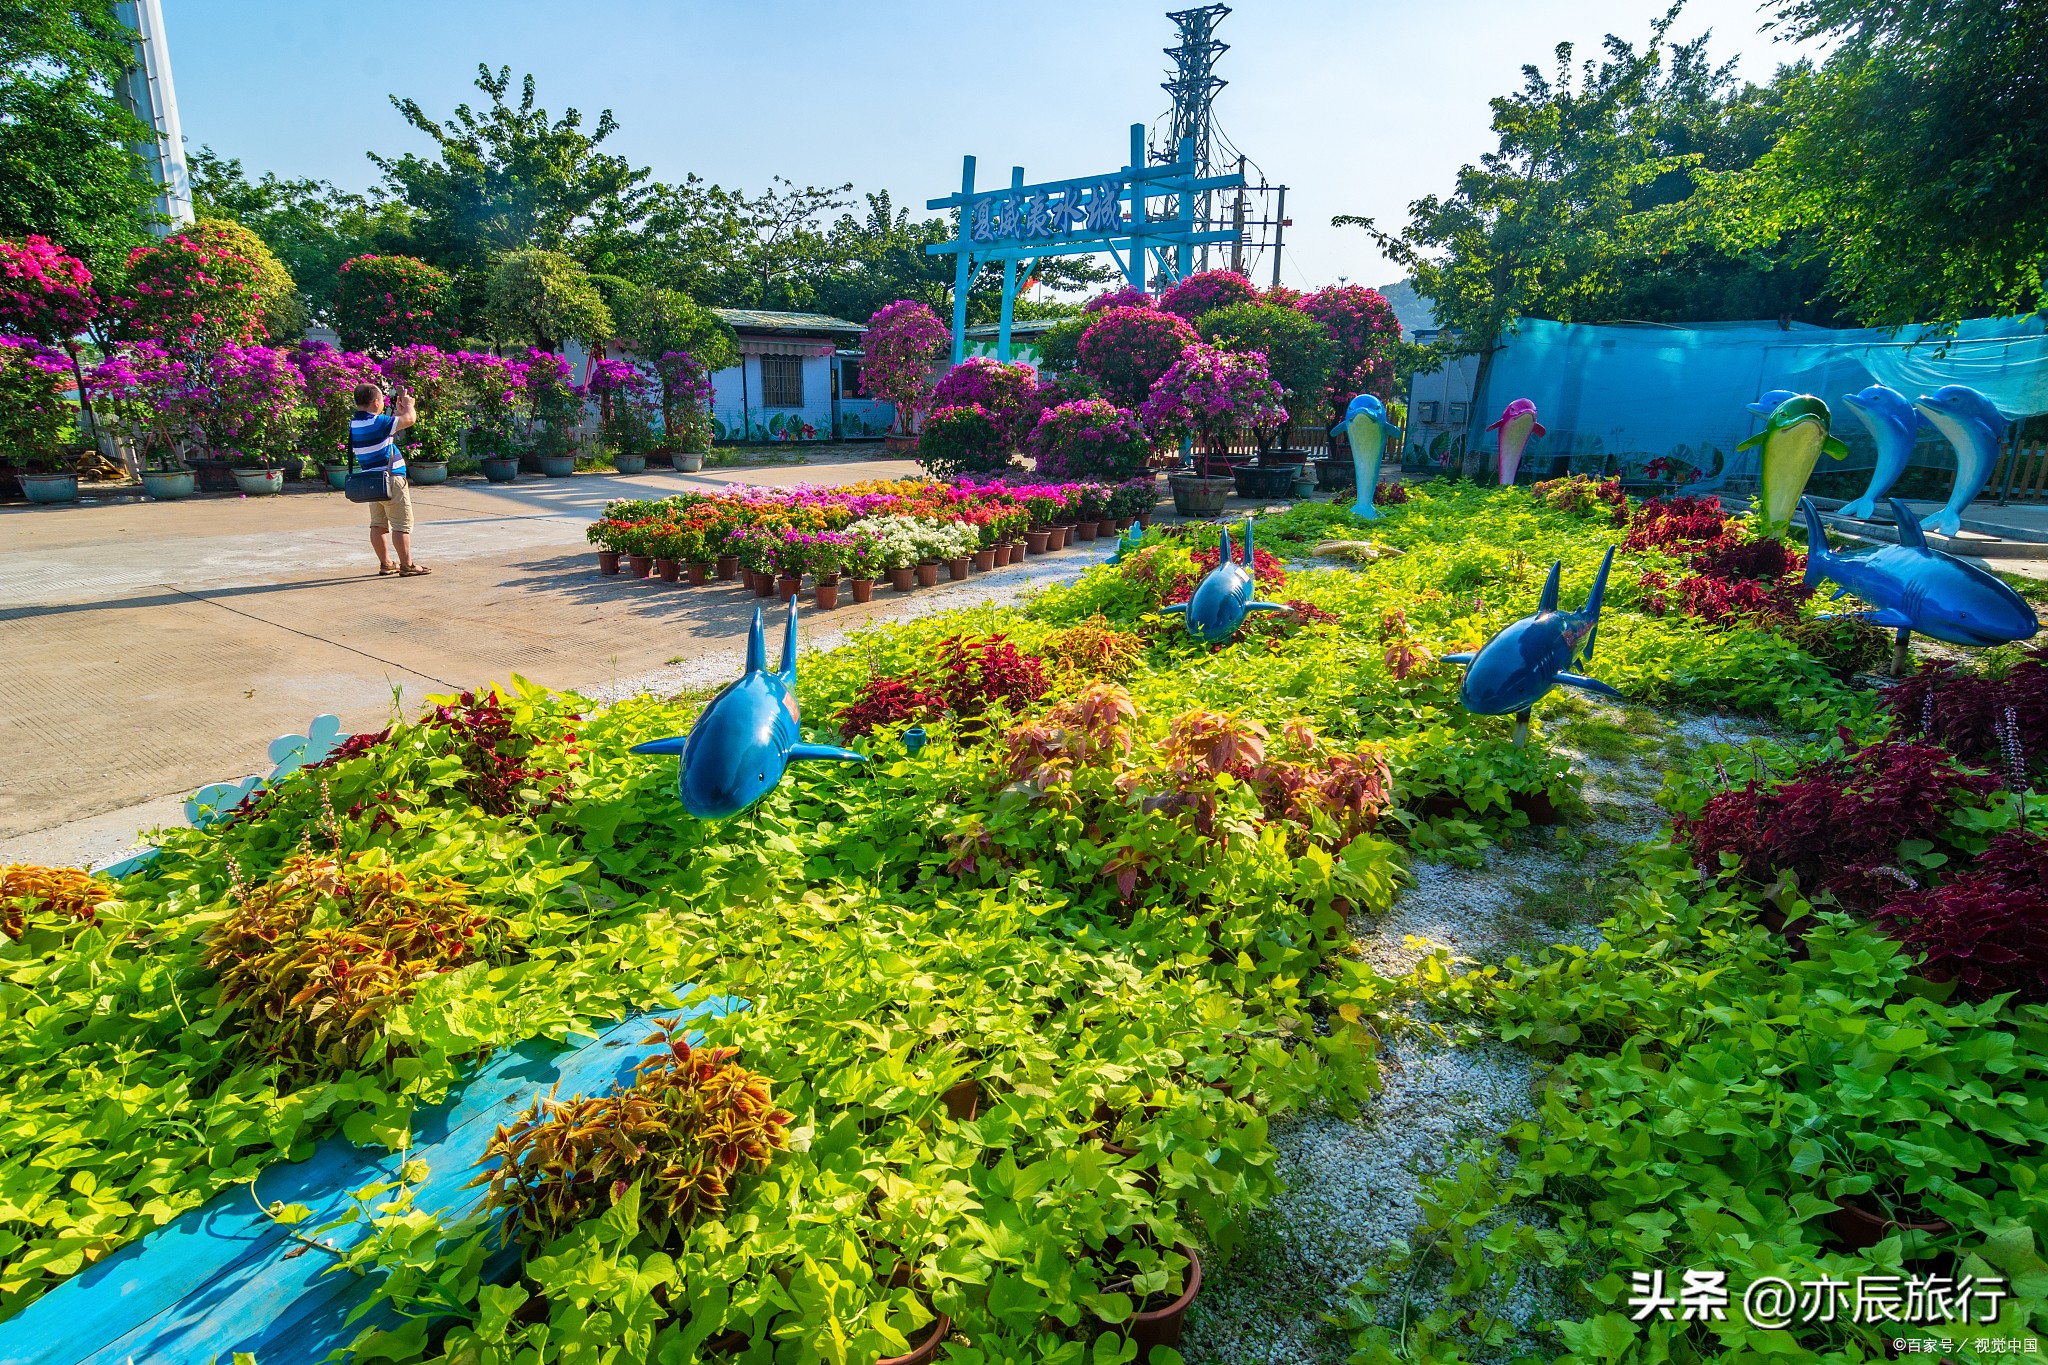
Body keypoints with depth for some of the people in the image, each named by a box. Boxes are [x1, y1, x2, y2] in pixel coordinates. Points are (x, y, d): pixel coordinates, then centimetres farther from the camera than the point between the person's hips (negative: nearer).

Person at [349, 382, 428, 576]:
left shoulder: (354, 423, 8)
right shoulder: (376, 422, -18)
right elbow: (409, 419, -13)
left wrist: (399, 410, 20)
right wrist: (408, 404, 6)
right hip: (391, 480, -9)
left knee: (378, 524, 12)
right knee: (402, 525, -2)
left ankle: (385, 564, 19)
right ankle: (406, 565, 1)